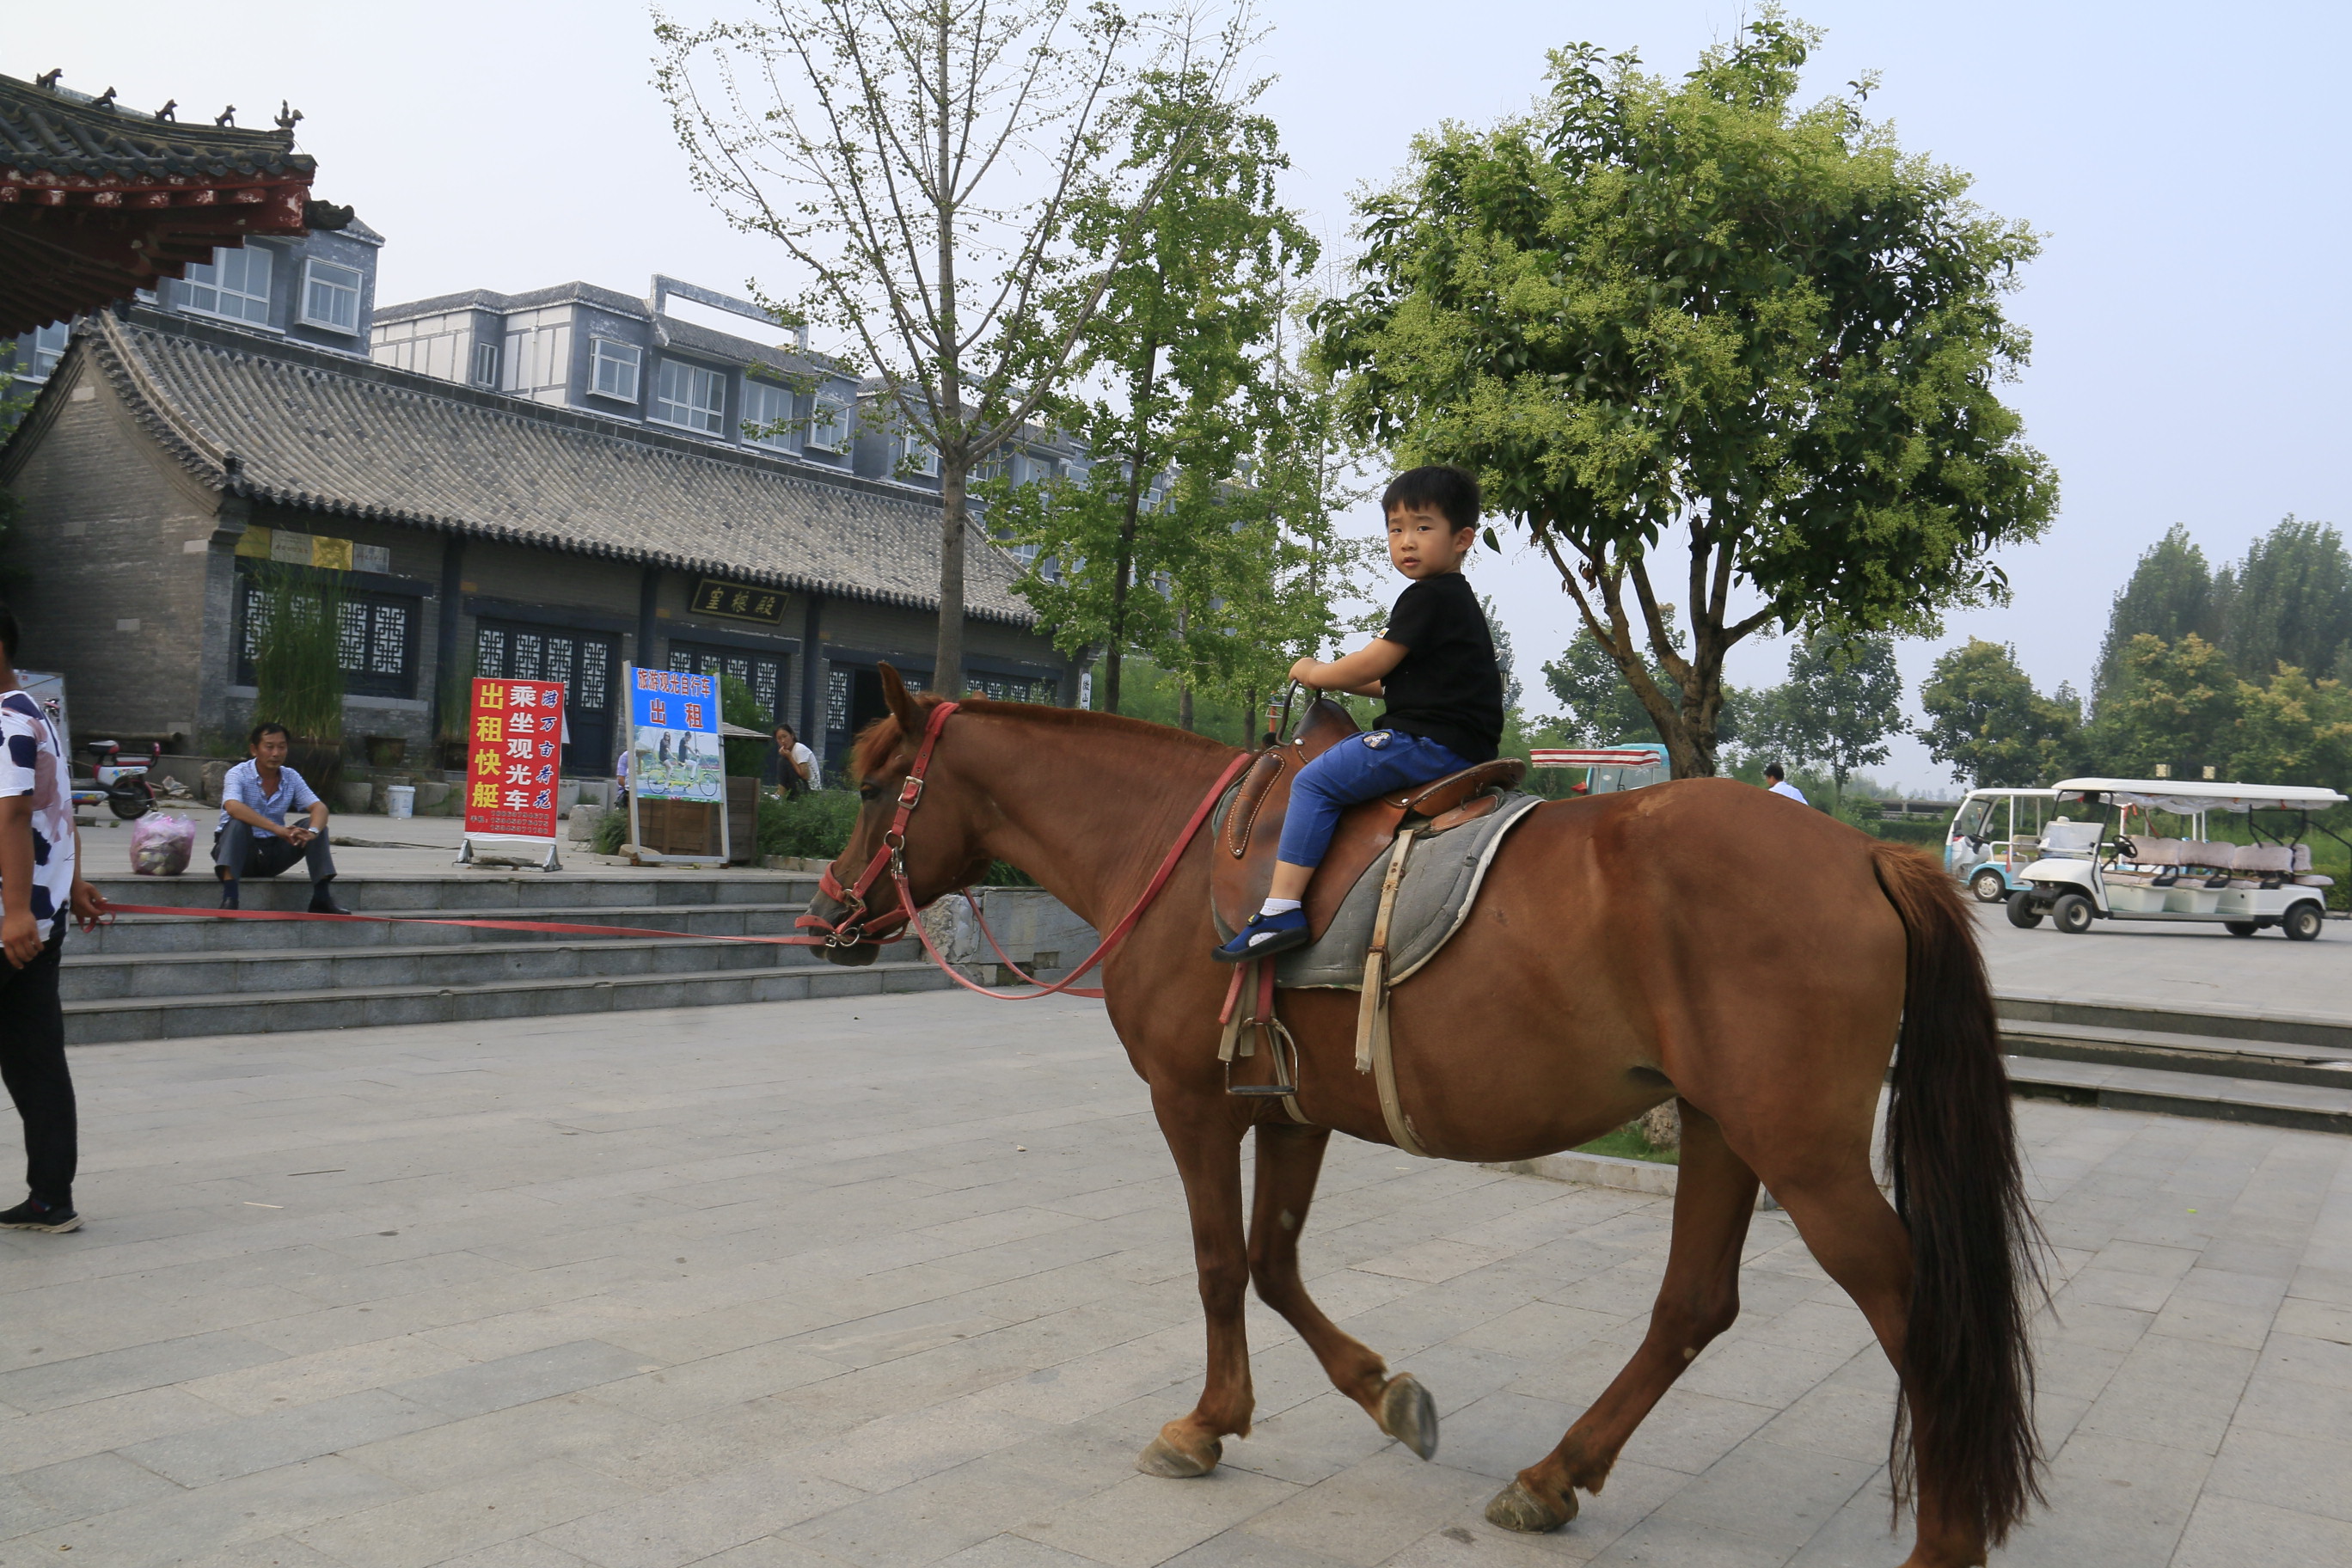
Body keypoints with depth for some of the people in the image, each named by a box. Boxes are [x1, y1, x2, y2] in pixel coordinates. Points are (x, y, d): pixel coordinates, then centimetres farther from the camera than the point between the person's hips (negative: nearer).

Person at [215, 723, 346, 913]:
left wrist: (312, 832, -34)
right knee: (238, 824, -33)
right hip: (241, 850, -4)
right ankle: (228, 897, -43)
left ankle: (321, 897, -20)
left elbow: (319, 808, -9)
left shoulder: (291, 778, 2)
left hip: (273, 855, 4)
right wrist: (278, 829, -44)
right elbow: (233, 807, -33)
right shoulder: (238, 774, -12)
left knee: (314, 824, -13)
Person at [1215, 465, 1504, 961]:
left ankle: (1282, 909, -22)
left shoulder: (1429, 596, -12)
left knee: (1315, 781, -14)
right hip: (1454, 747, 11)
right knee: (1342, 754, 26)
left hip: (1432, 743, -11)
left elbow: (1372, 663, -11)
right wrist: (1342, 681, 22)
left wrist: (1316, 674, 6)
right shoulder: (1453, 599, 22)